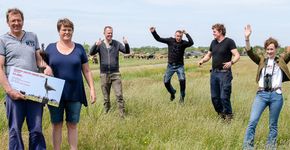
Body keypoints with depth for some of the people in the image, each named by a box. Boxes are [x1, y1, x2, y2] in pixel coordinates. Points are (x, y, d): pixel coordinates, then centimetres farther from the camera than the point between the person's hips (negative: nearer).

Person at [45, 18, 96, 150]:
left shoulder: (79, 48, 5)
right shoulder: (50, 48, 3)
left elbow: (86, 71, 7)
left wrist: (92, 89, 1)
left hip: (75, 93, 0)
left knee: (73, 125, 7)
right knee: (56, 124, 7)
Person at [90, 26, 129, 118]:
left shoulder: (116, 43, 3)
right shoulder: (100, 44, 1)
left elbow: (127, 51, -5)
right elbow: (91, 53, -13)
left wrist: (126, 44, -27)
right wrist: (96, 45, -34)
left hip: (115, 74, 0)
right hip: (104, 74, 0)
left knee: (119, 95, -8)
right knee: (106, 98, 9)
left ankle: (123, 115, -5)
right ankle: (106, 114, 21)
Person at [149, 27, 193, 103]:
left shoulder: (183, 43, -8)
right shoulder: (170, 40, -4)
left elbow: (191, 43, -27)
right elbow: (159, 39, -3)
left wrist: (186, 34, -30)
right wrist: (153, 32, -16)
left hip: (179, 66, -2)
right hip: (170, 65, 2)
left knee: (182, 80, -22)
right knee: (166, 82, 2)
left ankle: (182, 97, -3)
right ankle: (172, 93, 32)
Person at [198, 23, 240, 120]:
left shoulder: (229, 42, -6)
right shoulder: (213, 42, 14)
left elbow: (237, 55, -13)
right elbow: (208, 55, 23)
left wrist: (231, 62, -32)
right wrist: (202, 60, 2)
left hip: (225, 73, -6)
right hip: (214, 72, 7)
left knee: (224, 97, -7)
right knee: (214, 97, 8)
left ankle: (228, 115, 10)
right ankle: (220, 113, 25)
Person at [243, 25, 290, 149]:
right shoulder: (262, 60, 9)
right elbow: (250, 53, -5)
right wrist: (247, 38, -20)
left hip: (276, 96, 0)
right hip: (261, 94, 0)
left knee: (273, 125, 9)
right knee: (252, 121, -8)